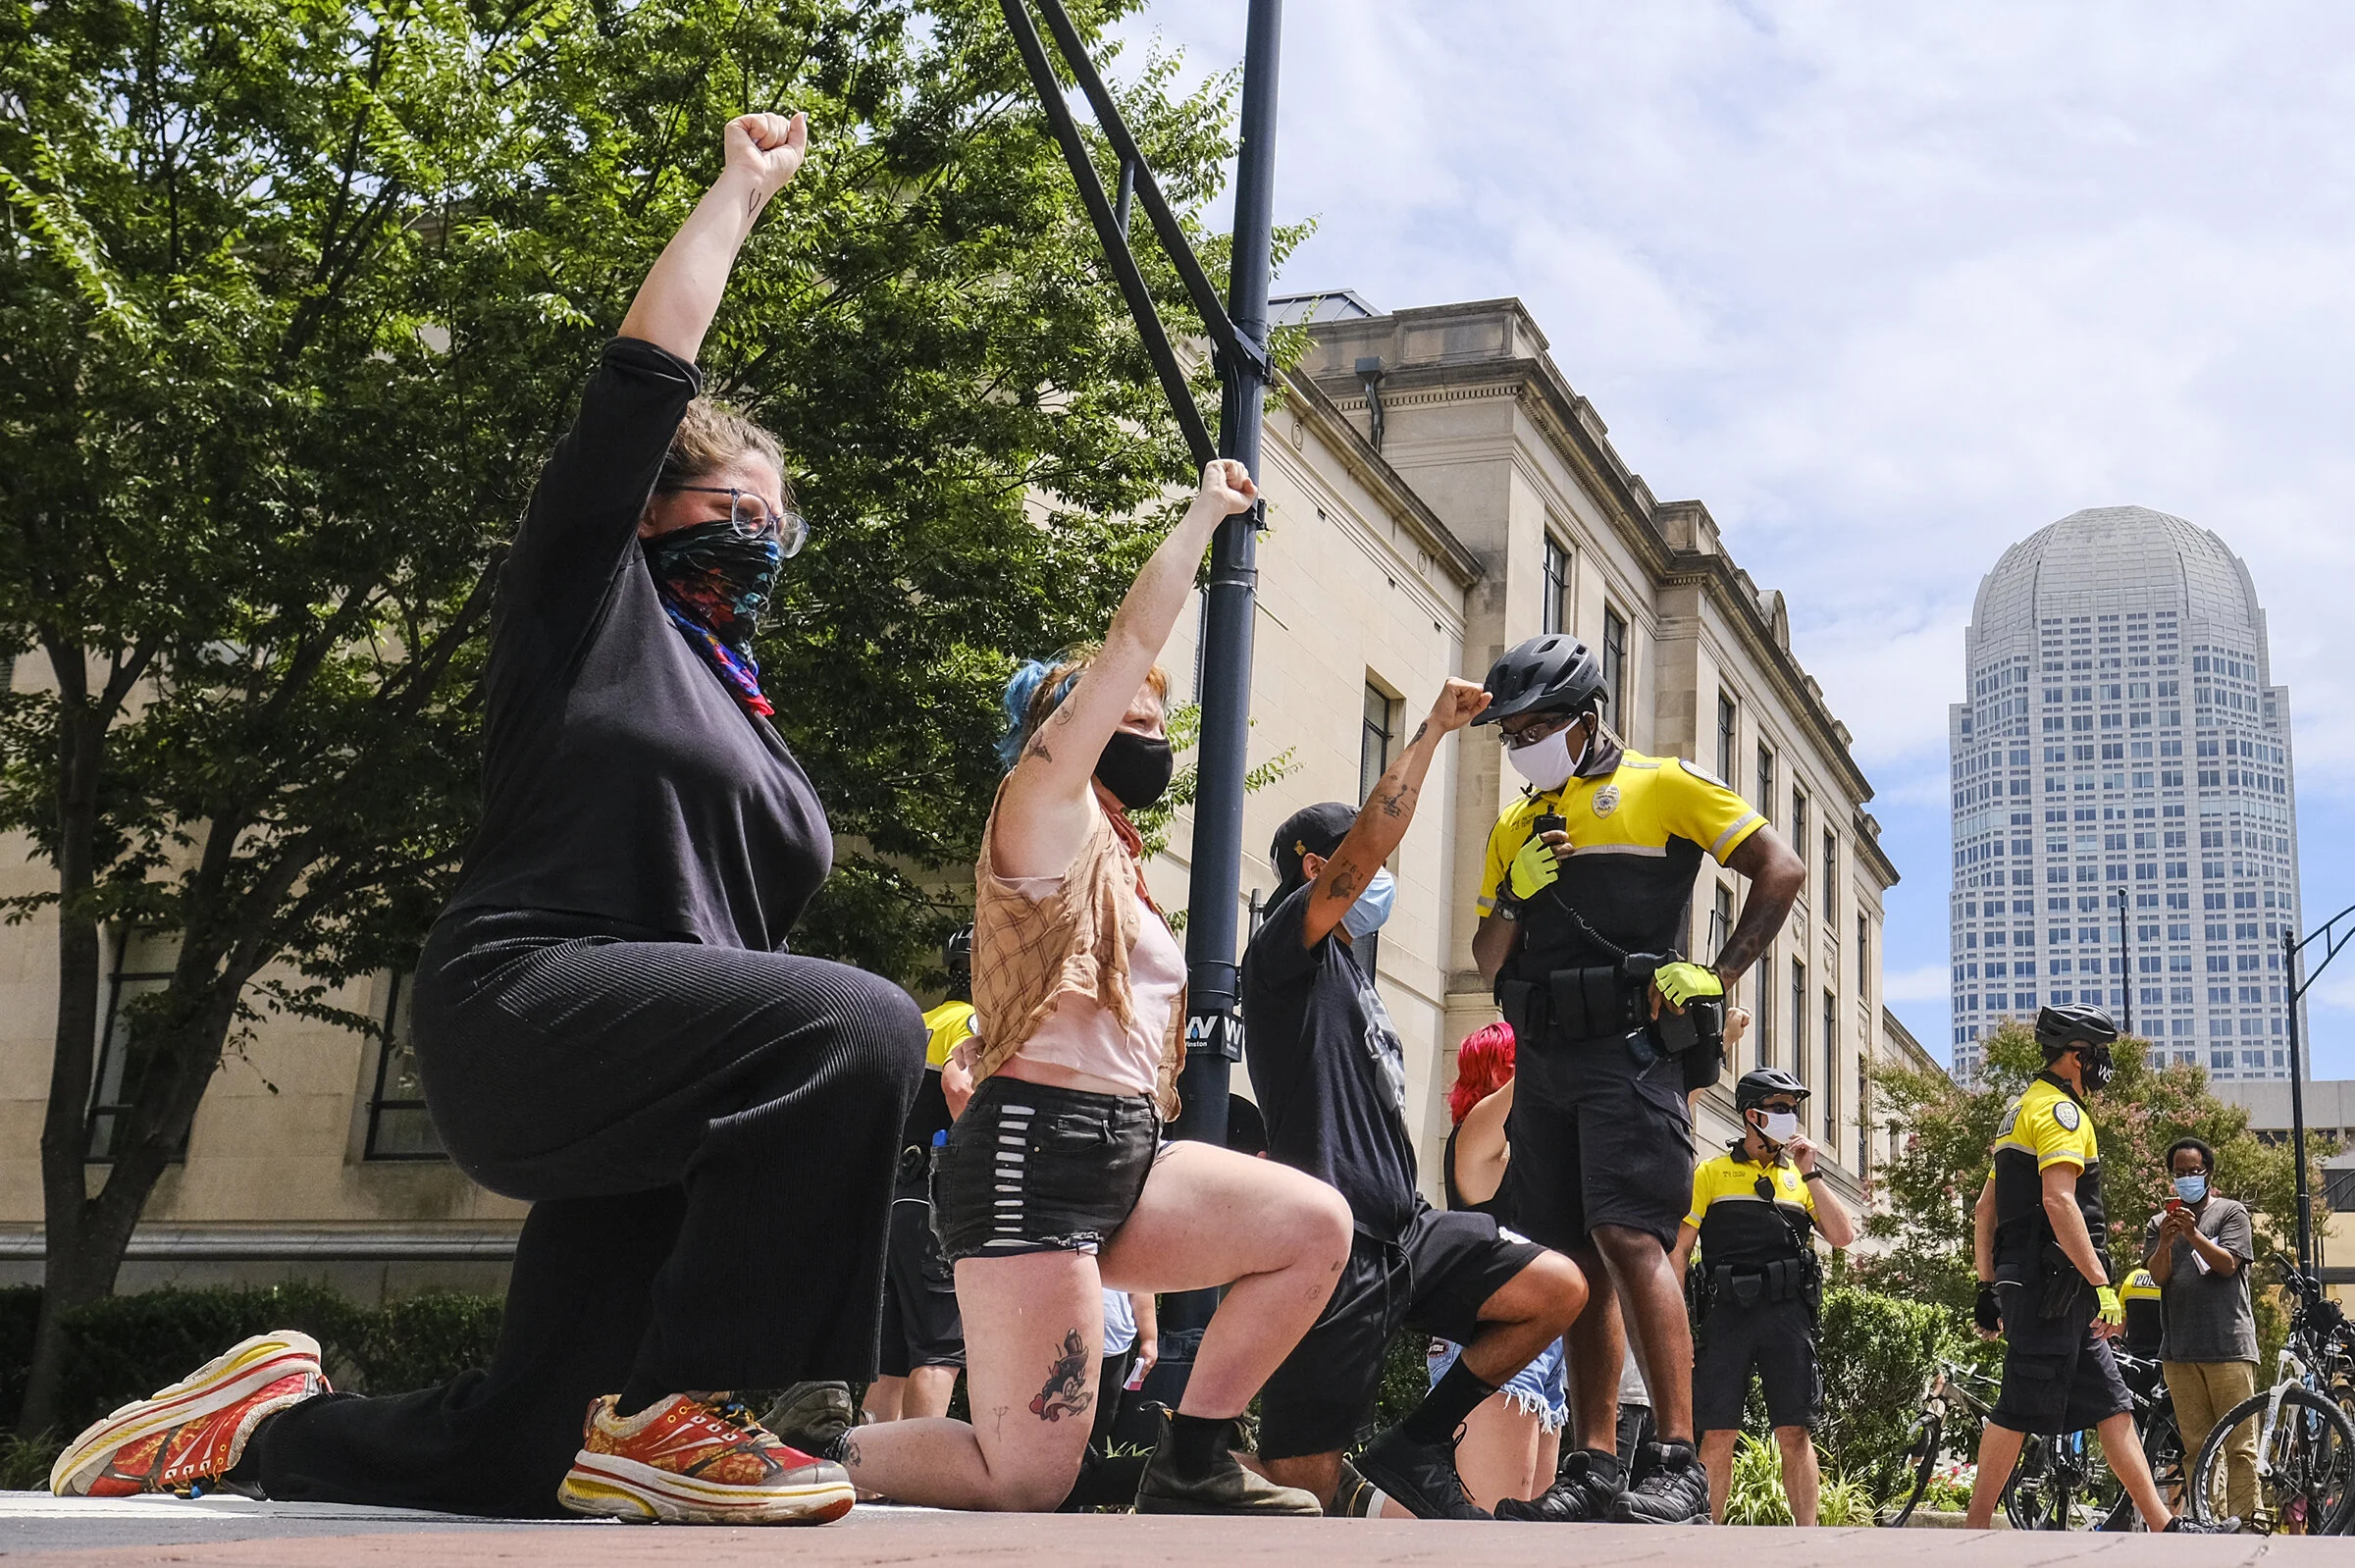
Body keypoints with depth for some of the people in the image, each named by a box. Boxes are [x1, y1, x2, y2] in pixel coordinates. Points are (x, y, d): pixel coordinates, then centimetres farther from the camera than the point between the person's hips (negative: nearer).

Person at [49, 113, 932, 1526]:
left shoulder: (747, 717, 27)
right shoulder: (591, 590, 8)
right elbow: (650, 360, 2)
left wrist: (797, 1142, 18)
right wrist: (744, 188, 14)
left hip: (656, 1105, 8)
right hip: (528, 1000, -8)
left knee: (526, 1454, 6)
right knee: (856, 1023, -34)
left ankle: (263, 1421, 29)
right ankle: (664, 1409, -28)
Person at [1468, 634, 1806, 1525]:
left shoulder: (1663, 787, 4)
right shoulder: (1515, 829, 22)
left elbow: (1780, 870, -1)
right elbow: (1488, 963, 20)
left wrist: (1716, 975, -9)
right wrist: (1513, 896, 0)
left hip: (1630, 1048, -6)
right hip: (1543, 1059, 6)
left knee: (1630, 1238, -18)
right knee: (1578, 1262, 4)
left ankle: (1677, 1465, -19)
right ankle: (1594, 1469, 6)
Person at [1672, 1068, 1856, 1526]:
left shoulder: (1800, 1177, 18)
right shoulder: (1711, 1173, 10)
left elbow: (1843, 1235, 4)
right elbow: (1679, 1250, 6)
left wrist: (1809, 1172, 0)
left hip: (1788, 1314, 2)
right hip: (1726, 1313, -2)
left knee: (1794, 1433, -2)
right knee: (1718, 1434, -3)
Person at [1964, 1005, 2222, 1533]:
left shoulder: (2024, 1110, 23)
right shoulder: (2060, 1110, -9)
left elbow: (1984, 1209, 23)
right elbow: (2059, 1201, -23)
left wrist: (1988, 1287, 22)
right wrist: (2102, 1285, -24)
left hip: (2025, 1283, 10)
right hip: (2051, 1285, -10)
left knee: (2111, 1404, 8)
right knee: (2022, 1406, -8)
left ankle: (2162, 1524, 8)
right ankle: (1976, 1531, -4)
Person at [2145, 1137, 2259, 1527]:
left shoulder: (2231, 1212, 8)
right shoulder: (2160, 1222, 17)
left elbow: (2228, 1263, -5)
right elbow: (2158, 1276, 5)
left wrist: (2193, 1235, -19)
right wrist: (2166, 1242, -14)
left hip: (2229, 1345, -3)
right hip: (2179, 1349, 4)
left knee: (2239, 1444, -8)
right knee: (2197, 1447, 3)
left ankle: (2244, 1521, -8)